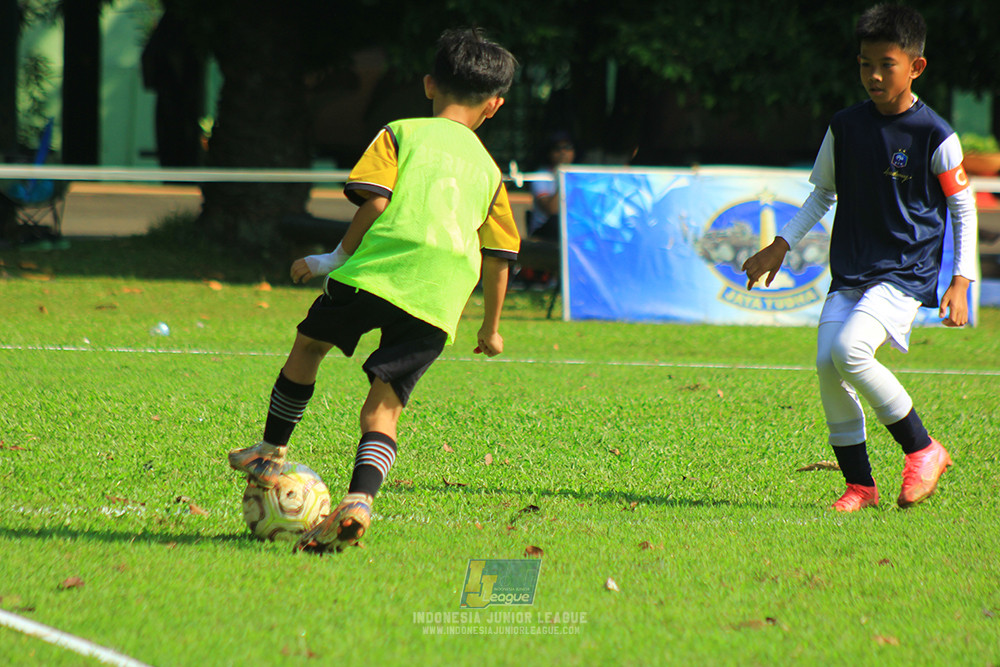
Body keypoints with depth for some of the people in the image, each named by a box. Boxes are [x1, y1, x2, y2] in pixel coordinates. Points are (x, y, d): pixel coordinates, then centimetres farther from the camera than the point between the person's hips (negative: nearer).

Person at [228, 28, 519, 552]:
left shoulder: (401, 134, 14)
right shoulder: (488, 169, 24)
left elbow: (375, 199, -2)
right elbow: (499, 256, 25)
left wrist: (337, 257, 8)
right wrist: (491, 327, 36)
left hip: (378, 271, -3)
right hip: (439, 306, 3)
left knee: (308, 345, 22)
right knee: (383, 406, 3)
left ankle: (272, 454, 30)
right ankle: (358, 500, -19)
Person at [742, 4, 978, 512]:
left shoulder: (935, 137, -7)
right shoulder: (845, 127, 6)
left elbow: (963, 208, 1)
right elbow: (822, 194, 19)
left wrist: (961, 281, -5)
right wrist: (781, 246, 11)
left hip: (906, 272, -5)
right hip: (849, 273, 5)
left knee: (849, 349, -26)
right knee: (827, 364, -10)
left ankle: (923, 451, -10)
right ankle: (859, 485, 4)